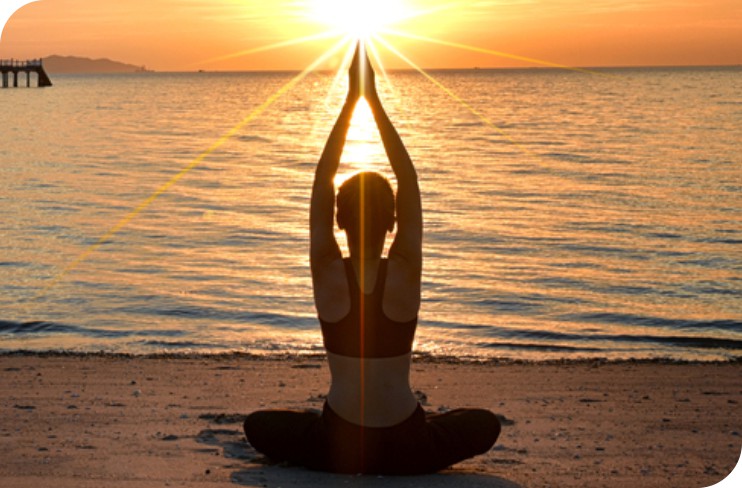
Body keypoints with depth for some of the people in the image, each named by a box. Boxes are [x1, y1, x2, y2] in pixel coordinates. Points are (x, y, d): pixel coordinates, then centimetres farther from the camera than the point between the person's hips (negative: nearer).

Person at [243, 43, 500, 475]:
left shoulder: (327, 273, -11)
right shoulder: (406, 273, -11)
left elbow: (323, 179, -4)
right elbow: (409, 182, -4)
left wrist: (352, 98, -3)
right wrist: (374, 100, -4)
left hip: (337, 449, 0)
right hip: (407, 450, 1)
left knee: (259, 425, 28)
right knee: (485, 424, 29)